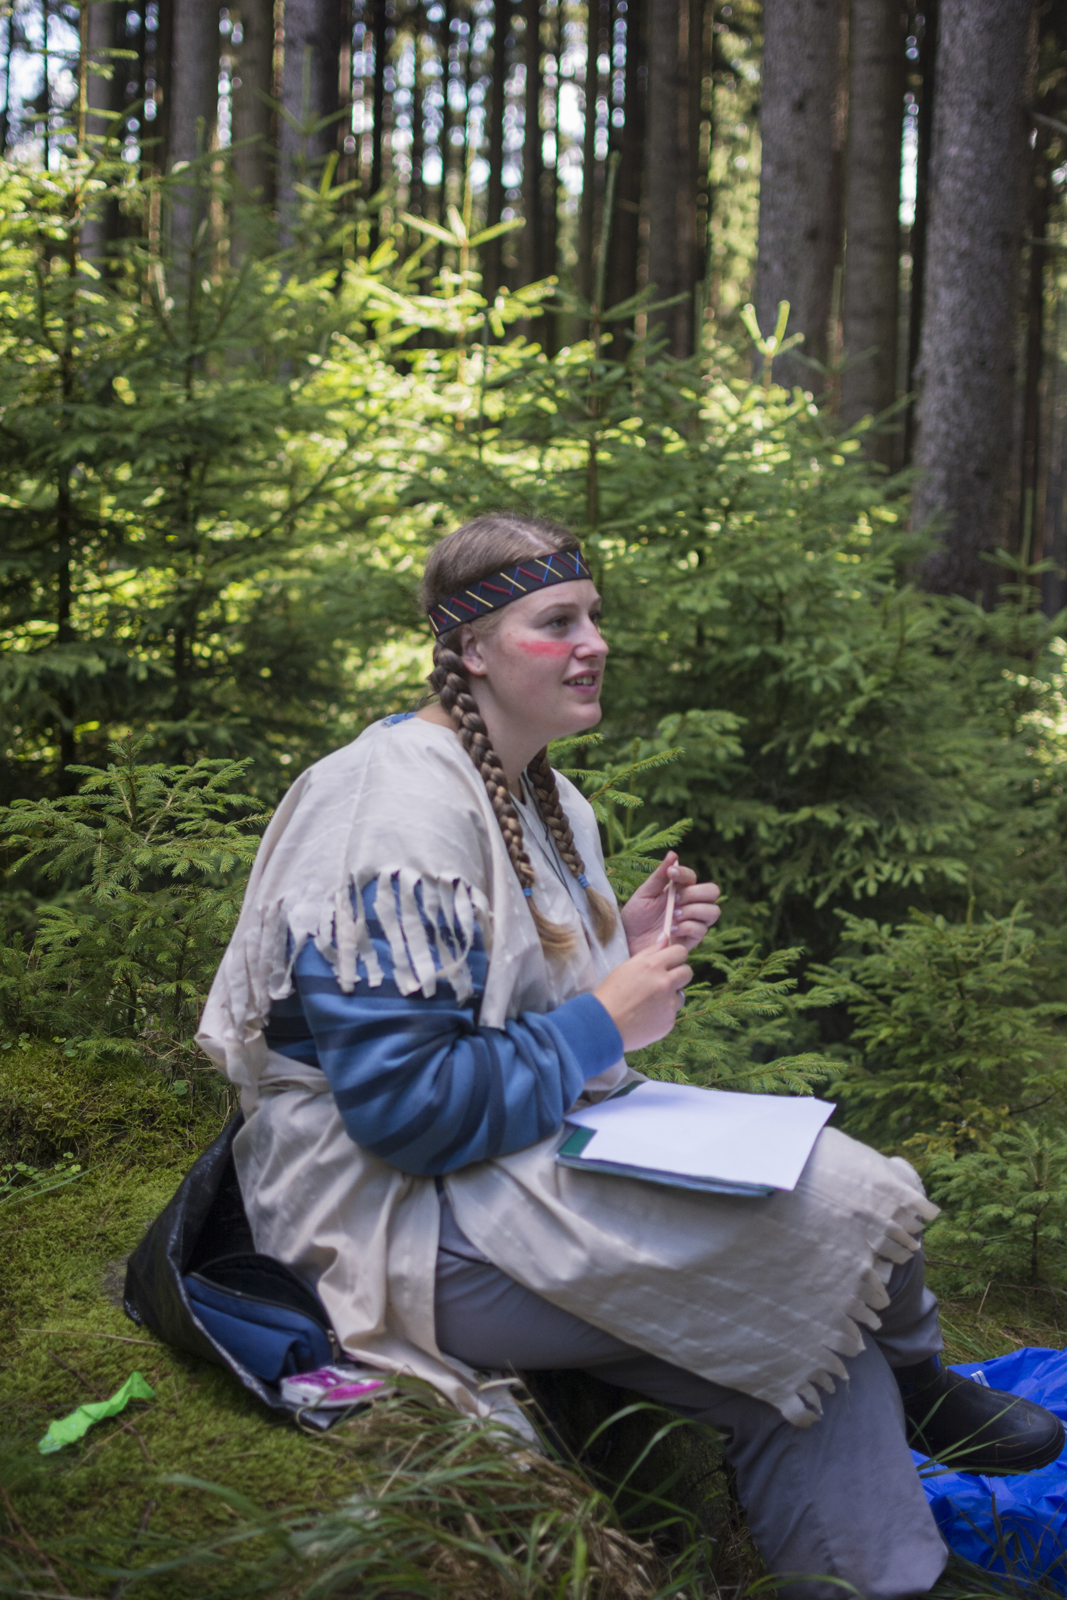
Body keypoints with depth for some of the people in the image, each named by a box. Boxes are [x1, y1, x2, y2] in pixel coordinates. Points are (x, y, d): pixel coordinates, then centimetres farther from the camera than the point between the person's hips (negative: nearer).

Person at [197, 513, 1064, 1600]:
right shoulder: (403, 808, -20)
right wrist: (604, 1021, -17)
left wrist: (629, 948, 0)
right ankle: (915, 1390, 9)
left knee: (810, 1330, -11)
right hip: (395, 1214, -10)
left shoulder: (550, 804, 11)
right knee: (827, 1205, -20)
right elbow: (402, 1104, -25)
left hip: (527, 1151, 10)